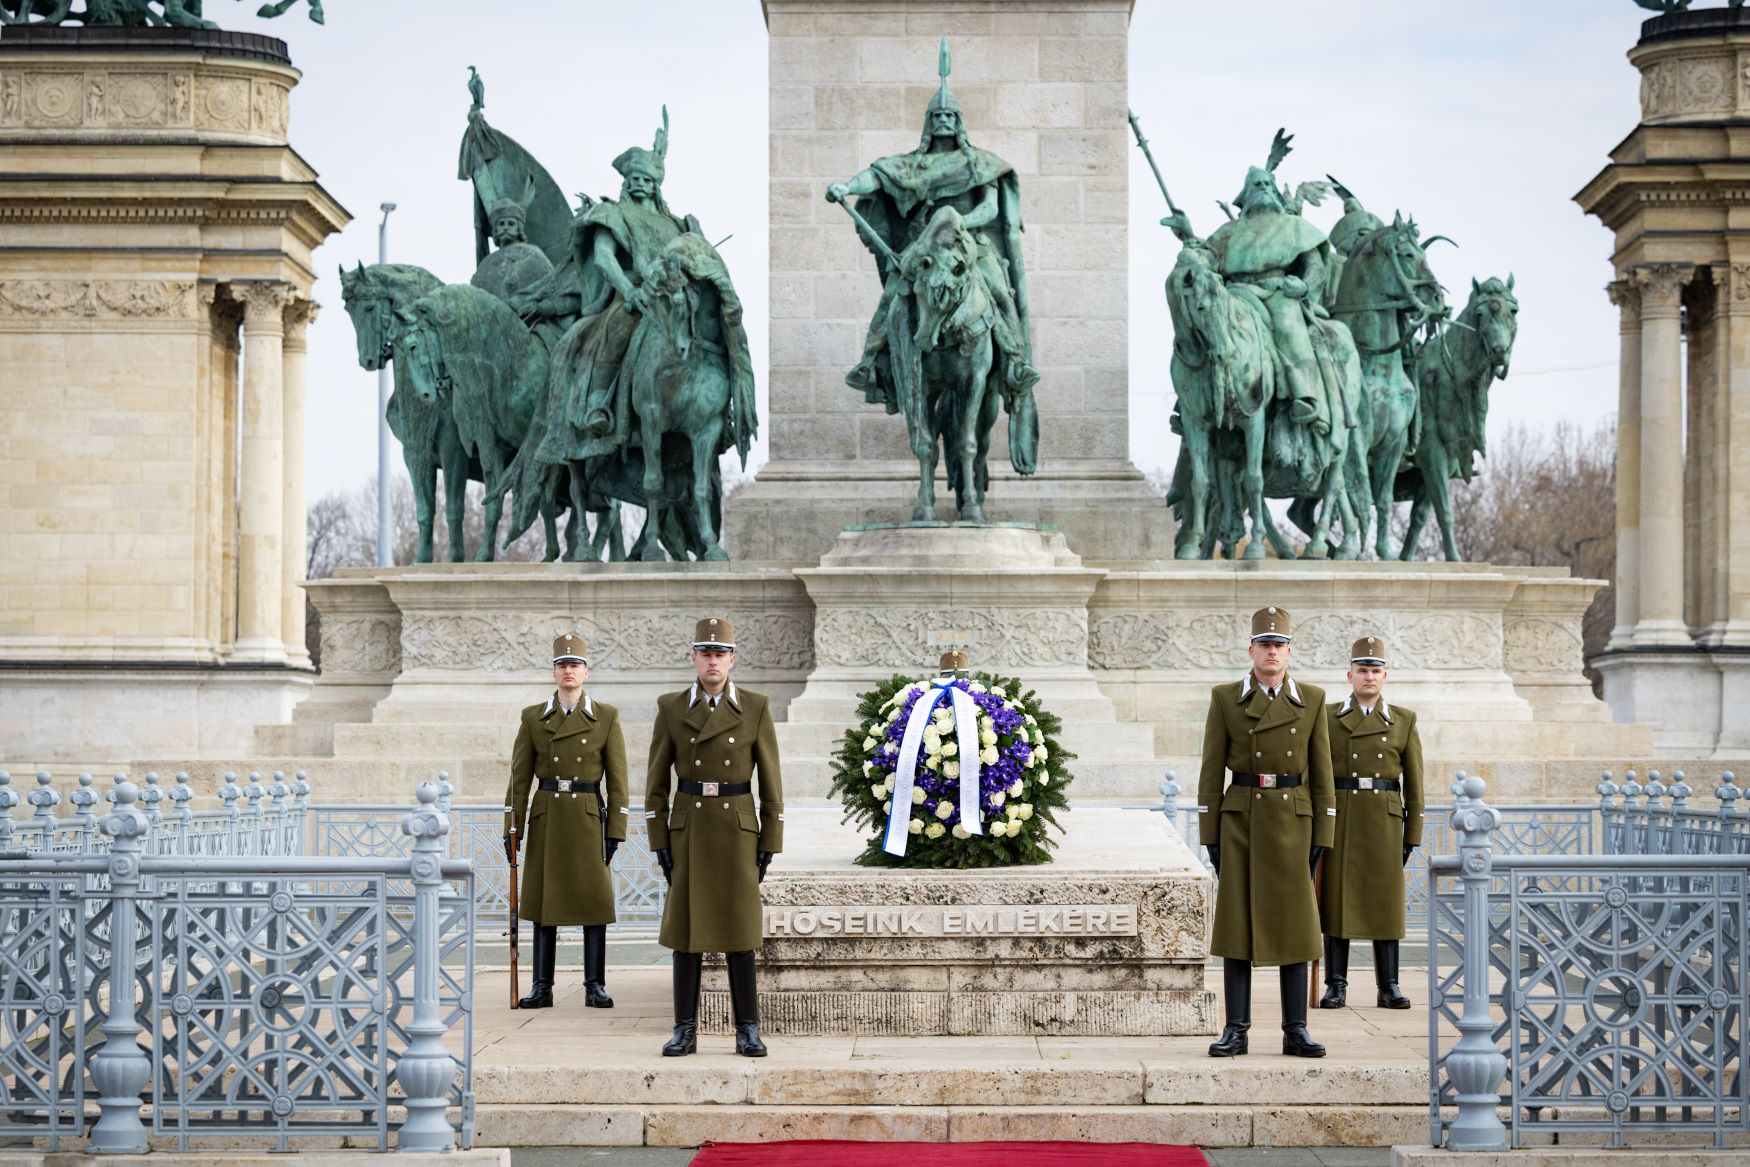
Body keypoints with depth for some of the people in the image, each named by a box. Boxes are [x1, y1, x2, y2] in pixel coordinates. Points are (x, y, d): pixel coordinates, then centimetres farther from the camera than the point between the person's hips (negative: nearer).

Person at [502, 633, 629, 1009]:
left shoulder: (606, 717, 3)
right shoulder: (533, 718, 5)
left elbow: (617, 778, 1)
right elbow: (520, 777, 5)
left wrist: (616, 830, -5)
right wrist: (512, 829, 0)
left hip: (589, 818, -1)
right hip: (546, 819, 1)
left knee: (595, 900, -2)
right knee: (543, 901, 2)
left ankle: (595, 986, 4)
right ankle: (542, 987, 6)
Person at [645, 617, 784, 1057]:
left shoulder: (756, 708, -2)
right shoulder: (670, 709, 1)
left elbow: (771, 781, 0)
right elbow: (657, 781, 4)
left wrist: (770, 844, -4)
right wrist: (659, 843, -2)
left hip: (738, 830, -1)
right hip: (688, 831, 1)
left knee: (739, 931, 0)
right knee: (686, 928, 1)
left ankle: (748, 1031, 7)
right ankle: (685, 1031, 7)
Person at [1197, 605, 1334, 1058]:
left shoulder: (1312, 700, 3)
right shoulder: (1225, 698, 1)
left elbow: (1321, 772, 4)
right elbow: (1212, 771, 1)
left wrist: (1322, 835, -1)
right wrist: (1210, 835, -3)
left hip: (1292, 821, 1)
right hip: (1241, 820, -1)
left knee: (1294, 924, 1)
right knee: (1237, 923, -1)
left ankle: (1296, 1031, 7)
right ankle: (1235, 1030, 4)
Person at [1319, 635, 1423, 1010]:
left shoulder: (1404, 721, 6)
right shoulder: (1328, 718, 5)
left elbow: (1414, 782, 5)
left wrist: (1412, 834, 0)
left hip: (1384, 822, 0)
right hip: (1338, 820, 0)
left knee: (1385, 901, 1)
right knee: (1336, 898, 0)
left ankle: (1389, 986, 6)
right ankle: (1336, 985, 4)